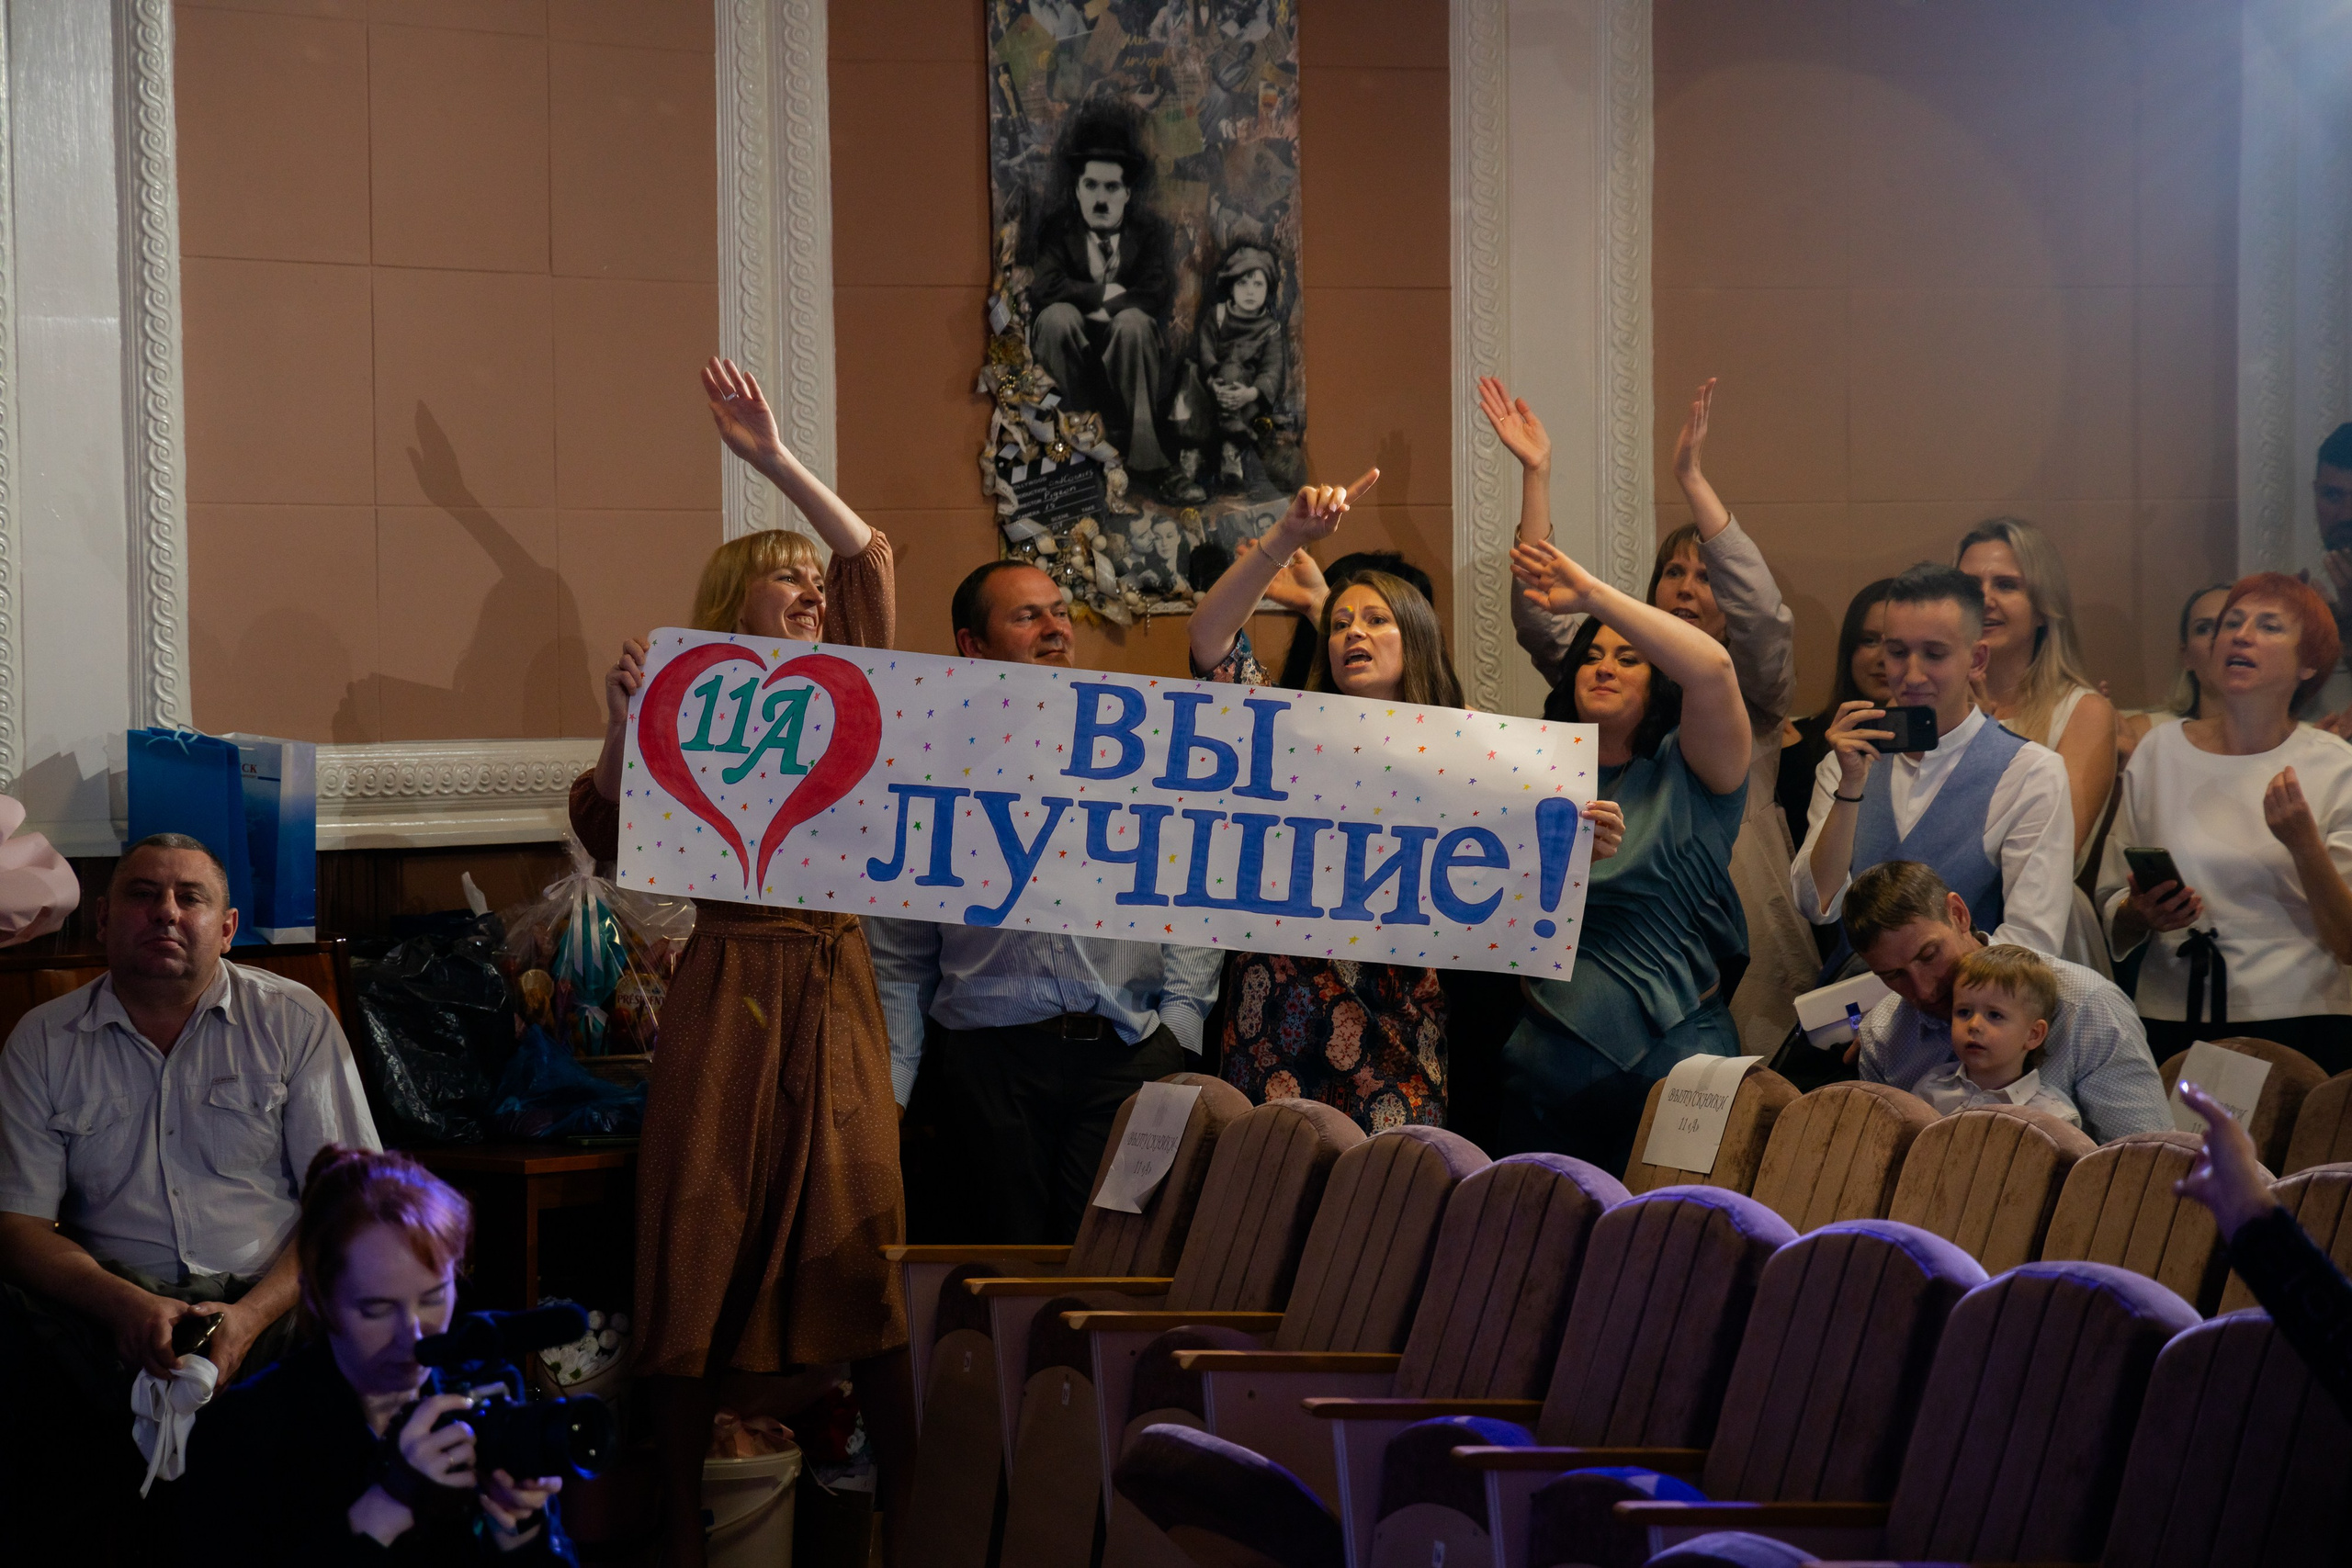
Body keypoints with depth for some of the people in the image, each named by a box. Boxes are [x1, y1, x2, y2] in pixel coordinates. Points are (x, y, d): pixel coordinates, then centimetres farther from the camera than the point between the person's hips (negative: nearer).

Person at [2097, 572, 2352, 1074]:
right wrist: (2139, 915, -9)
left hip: (2299, 1028, -2)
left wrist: (2303, 843, -16)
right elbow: (2111, 922, 13)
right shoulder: (2158, 751, 8)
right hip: (2171, 1027, 2)